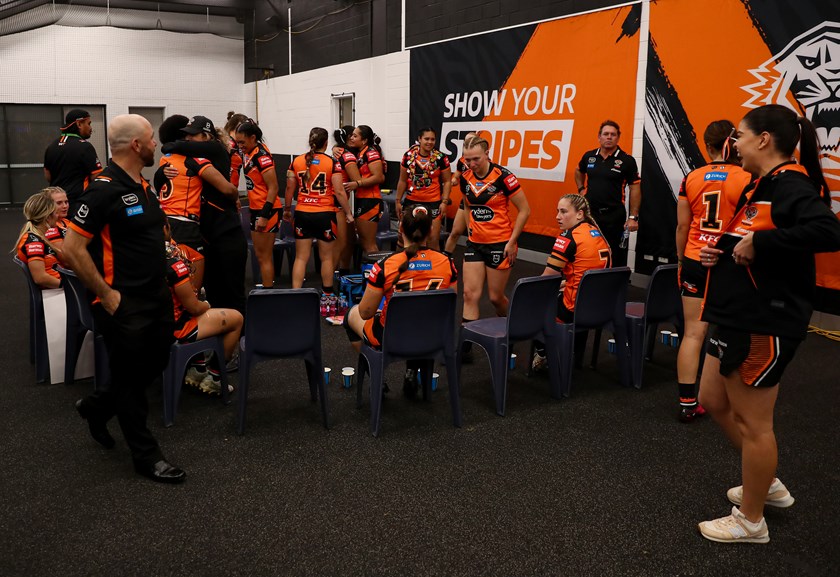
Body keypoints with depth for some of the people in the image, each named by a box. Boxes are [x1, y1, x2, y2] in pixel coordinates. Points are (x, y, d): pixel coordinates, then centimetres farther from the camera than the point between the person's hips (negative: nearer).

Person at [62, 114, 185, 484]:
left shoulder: (143, 186, 10)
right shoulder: (104, 189, -18)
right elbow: (73, 249, -21)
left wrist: (161, 279, 15)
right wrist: (107, 295, -18)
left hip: (157, 298, 9)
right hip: (125, 306, -9)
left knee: (155, 366, 20)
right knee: (131, 379, 6)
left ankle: (97, 406, 42)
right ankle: (146, 455, 20)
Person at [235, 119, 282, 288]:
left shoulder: (262, 156, -17)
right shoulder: (247, 153, 8)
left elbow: (273, 188, -20)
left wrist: (264, 215, -22)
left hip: (267, 210, -9)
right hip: (256, 209, 9)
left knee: (264, 256, -4)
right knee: (260, 255, 14)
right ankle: (266, 288, 22)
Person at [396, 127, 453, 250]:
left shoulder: (441, 158, -6)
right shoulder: (409, 155, 0)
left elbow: (447, 181, 0)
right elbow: (403, 181, 8)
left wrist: (444, 202, -9)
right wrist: (398, 201, 8)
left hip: (433, 203, -2)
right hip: (411, 202, 3)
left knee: (433, 240, -2)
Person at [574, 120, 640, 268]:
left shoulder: (627, 160, -6)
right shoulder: (589, 156, 5)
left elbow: (635, 189, -5)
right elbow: (578, 171, 27)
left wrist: (633, 217, -10)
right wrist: (581, 189, 13)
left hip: (614, 216, -4)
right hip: (589, 213, 4)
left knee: (616, 258, 3)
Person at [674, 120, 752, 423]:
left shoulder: (691, 178, 0)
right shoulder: (746, 179, -9)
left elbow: (682, 226, 5)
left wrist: (681, 259, 17)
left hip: (695, 262, 2)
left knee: (692, 333, 5)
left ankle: (687, 403, 5)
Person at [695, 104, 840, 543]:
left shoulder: (790, 185, -18)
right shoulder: (764, 185, 13)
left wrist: (759, 242, -30)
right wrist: (721, 251, 4)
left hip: (763, 324, -10)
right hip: (739, 318, 11)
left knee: (752, 422, 3)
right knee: (714, 401, 20)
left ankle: (751, 521, 22)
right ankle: (768, 484, 37)